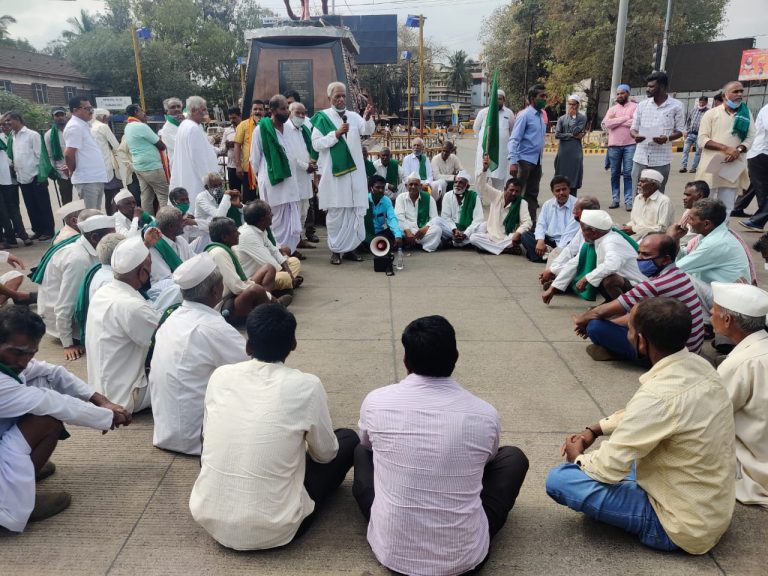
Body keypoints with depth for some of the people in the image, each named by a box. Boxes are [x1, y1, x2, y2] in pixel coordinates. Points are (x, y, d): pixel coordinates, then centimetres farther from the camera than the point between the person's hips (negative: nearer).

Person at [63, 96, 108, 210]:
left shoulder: (83, 125, 17)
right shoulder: (74, 127, -13)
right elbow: (69, 154, -18)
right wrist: (72, 171, -5)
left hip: (96, 178, 9)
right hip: (87, 179, -9)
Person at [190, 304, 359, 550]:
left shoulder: (220, 375, -3)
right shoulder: (307, 386, -13)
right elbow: (326, 453, 2)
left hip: (209, 519, 4)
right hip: (272, 530, -4)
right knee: (348, 439, 13)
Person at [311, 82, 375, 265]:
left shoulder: (354, 116, 9)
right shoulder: (322, 117, 0)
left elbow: (368, 130, -9)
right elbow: (316, 143, -8)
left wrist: (368, 118, -29)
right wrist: (336, 134, -18)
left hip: (354, 171, 4)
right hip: (334, 171, -4)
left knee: (354, 211, 6)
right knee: (336, 212, 1)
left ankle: (349, 247, 15)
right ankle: (335, 249, 9)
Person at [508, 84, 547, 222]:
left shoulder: (542, 115, 12)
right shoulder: (525, 115, -10)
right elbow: (514, 139, -16)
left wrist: (540, 159, 14)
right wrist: (513, 161, -24)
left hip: (537, 161, 7)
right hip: (525, 159, -7)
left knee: (532, 194, 11)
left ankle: (532, 221, 18)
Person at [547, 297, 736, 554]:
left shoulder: (659, 396, -33)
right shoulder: (700, 365, -6)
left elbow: (609, 468, -26)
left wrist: (578, 458, -4)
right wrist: (594, 430, 4)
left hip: (683, 526, -8)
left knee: (558, 479, -14)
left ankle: (652, 525, 2)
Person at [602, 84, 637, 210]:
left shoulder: (635, 107, 4)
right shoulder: (612, 109, 13)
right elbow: (607, 123, -5)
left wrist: (616, 121, -7)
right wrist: (625, 118, -8)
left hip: (630, 145, -3)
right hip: (614, 145, 3)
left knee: (628, 173, -3)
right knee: (615, 174, 6)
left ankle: (629, 200, 0)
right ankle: (615, 199, 13)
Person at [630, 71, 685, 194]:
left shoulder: (676, 106, 0)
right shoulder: (642, 105, 7)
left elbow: (680, 131, 4)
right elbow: (633, 128, 10)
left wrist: (668, 138, -17)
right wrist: (636, 135, -14)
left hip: (661, 159, -2)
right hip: (640, 157, 2)